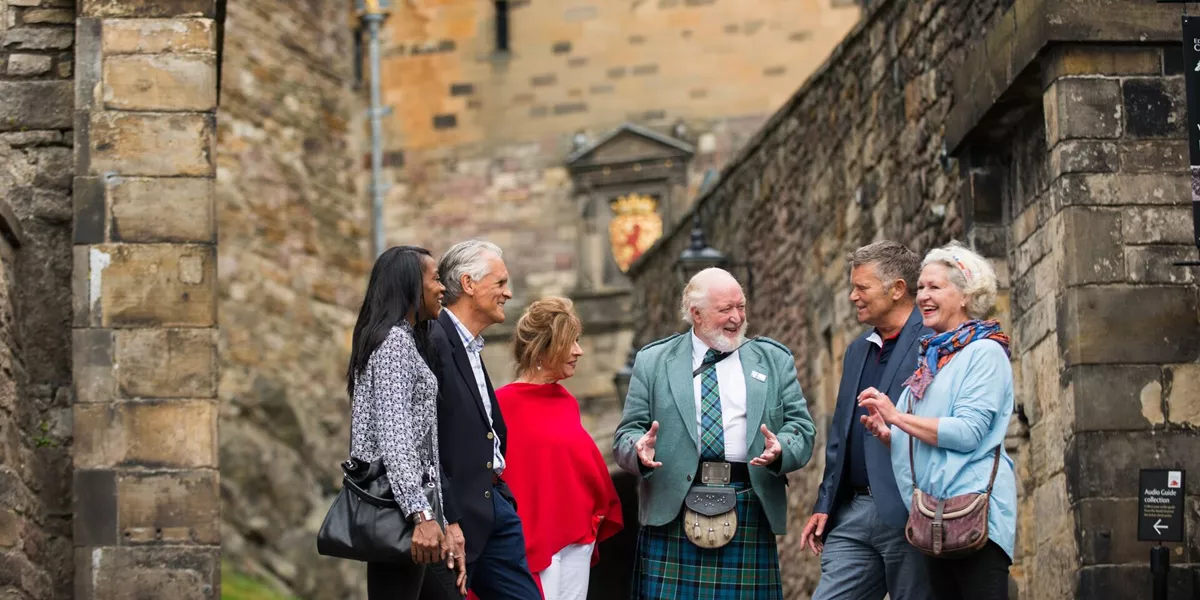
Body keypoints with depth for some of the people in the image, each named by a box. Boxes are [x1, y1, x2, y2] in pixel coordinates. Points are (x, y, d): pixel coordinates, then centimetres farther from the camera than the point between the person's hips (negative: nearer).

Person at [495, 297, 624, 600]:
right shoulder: (504, 404, -9)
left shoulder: (568, 402, 12)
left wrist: (599, 514, 10)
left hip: (578, 538, 7)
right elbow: (493, 475, -9)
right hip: (533, 539, -7)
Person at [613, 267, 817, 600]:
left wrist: (780, 449, -14)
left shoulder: (775, 360, 14)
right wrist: (639, 448, -15)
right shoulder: (653, 362, 11)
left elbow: (802, 429, 8)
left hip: (749, 514, 1)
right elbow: (626, 434, 9)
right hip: (672, 511, -1)